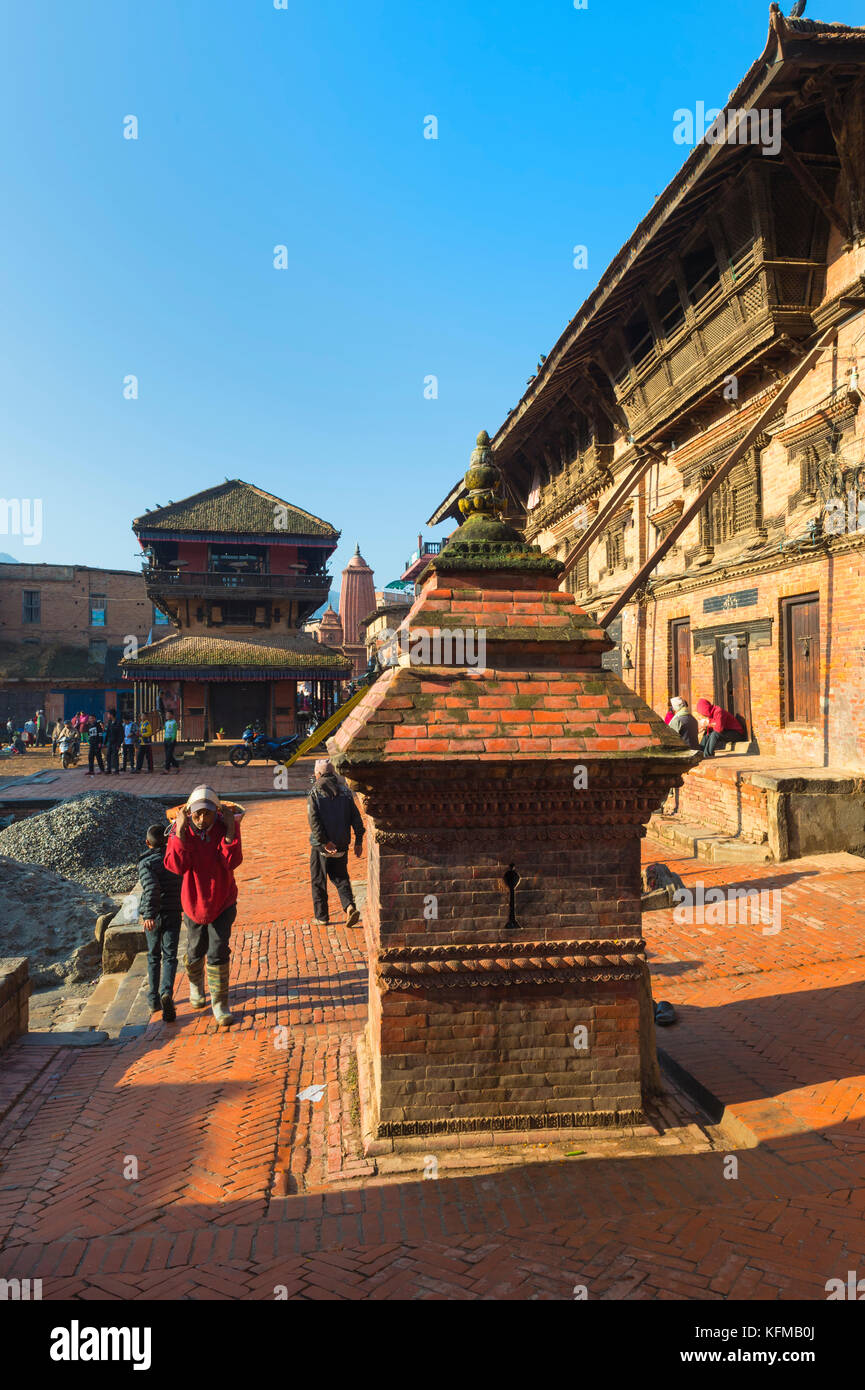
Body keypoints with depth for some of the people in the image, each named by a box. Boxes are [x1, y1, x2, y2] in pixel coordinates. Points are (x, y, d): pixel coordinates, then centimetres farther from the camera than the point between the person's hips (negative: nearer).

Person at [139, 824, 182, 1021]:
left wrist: (150, 914, -30)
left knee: (153, 956, 16)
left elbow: (151, 887, -23)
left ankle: (154, 999, 21)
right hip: (173, 914, 1)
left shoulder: (145, 862, -7)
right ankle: (167, 993, -22)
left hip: (153, 916, -1)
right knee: (169, 956, 1)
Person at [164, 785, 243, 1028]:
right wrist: (180, 832, -35)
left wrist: (231, 830, -33)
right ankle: (195, 985, 49)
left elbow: (232, 862, -25)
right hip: (193, 902, 1)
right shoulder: (180, 832, -14)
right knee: (195, 951, 19)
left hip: (222, 903, -1)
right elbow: (176, 865, -28)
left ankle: (220, 1005, 11)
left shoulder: (224, 829, -14)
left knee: (218, 954, -2)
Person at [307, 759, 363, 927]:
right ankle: (349, 906, -6)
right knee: (340, 877, 16)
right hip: (342, 845, 3)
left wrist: (324, 842, -18)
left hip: (321, 846, -3)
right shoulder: (345, 791, 3)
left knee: (318, 881, 12)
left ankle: (321, 917, 18)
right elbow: (356, 818, 0)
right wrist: (359, 841, 4)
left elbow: (314, 821, -18)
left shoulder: (314, 794, -8)